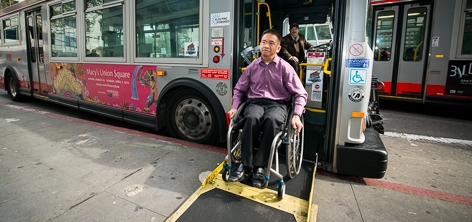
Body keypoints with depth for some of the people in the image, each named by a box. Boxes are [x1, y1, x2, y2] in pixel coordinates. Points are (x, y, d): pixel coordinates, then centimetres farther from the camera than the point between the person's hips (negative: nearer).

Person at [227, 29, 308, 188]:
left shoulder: (285, 67, 2)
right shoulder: (252, 66, 10)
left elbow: (300, 94, 1)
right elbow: (239, 89, 19)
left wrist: (297, 115, -14)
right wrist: (234, 107, 3)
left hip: (277, 104, -1)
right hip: (255, 103, 2)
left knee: (272, 120, -38)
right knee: (251, 118, -35)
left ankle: (259, 167, -26)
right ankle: (245, 165, -26)